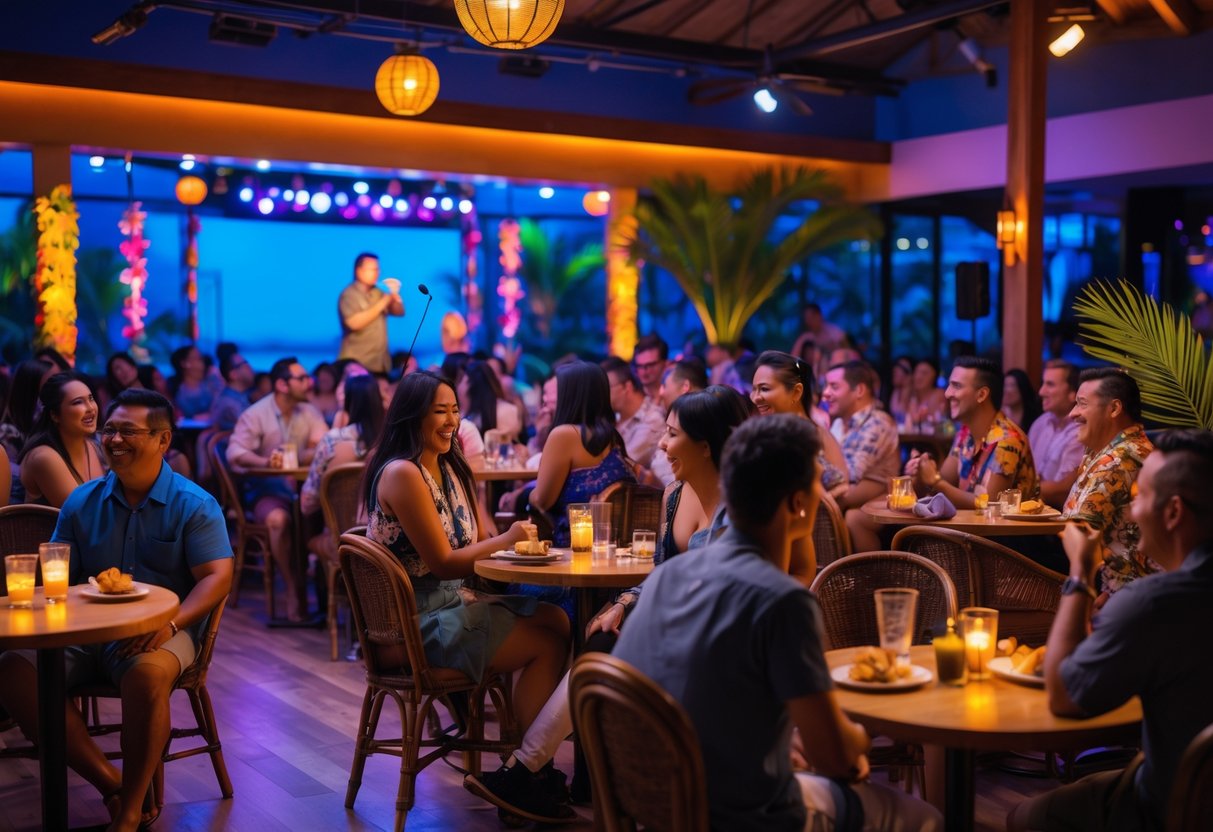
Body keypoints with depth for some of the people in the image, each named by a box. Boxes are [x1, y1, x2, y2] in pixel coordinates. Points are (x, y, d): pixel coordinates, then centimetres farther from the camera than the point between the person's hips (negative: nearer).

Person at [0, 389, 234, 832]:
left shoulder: (194, 505, 0)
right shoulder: (82, 501, 12)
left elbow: (217, 577, -8)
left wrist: (170, 624, -25)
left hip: (156, 632, -4)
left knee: (148, 673, -38)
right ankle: (111, 782, -19)